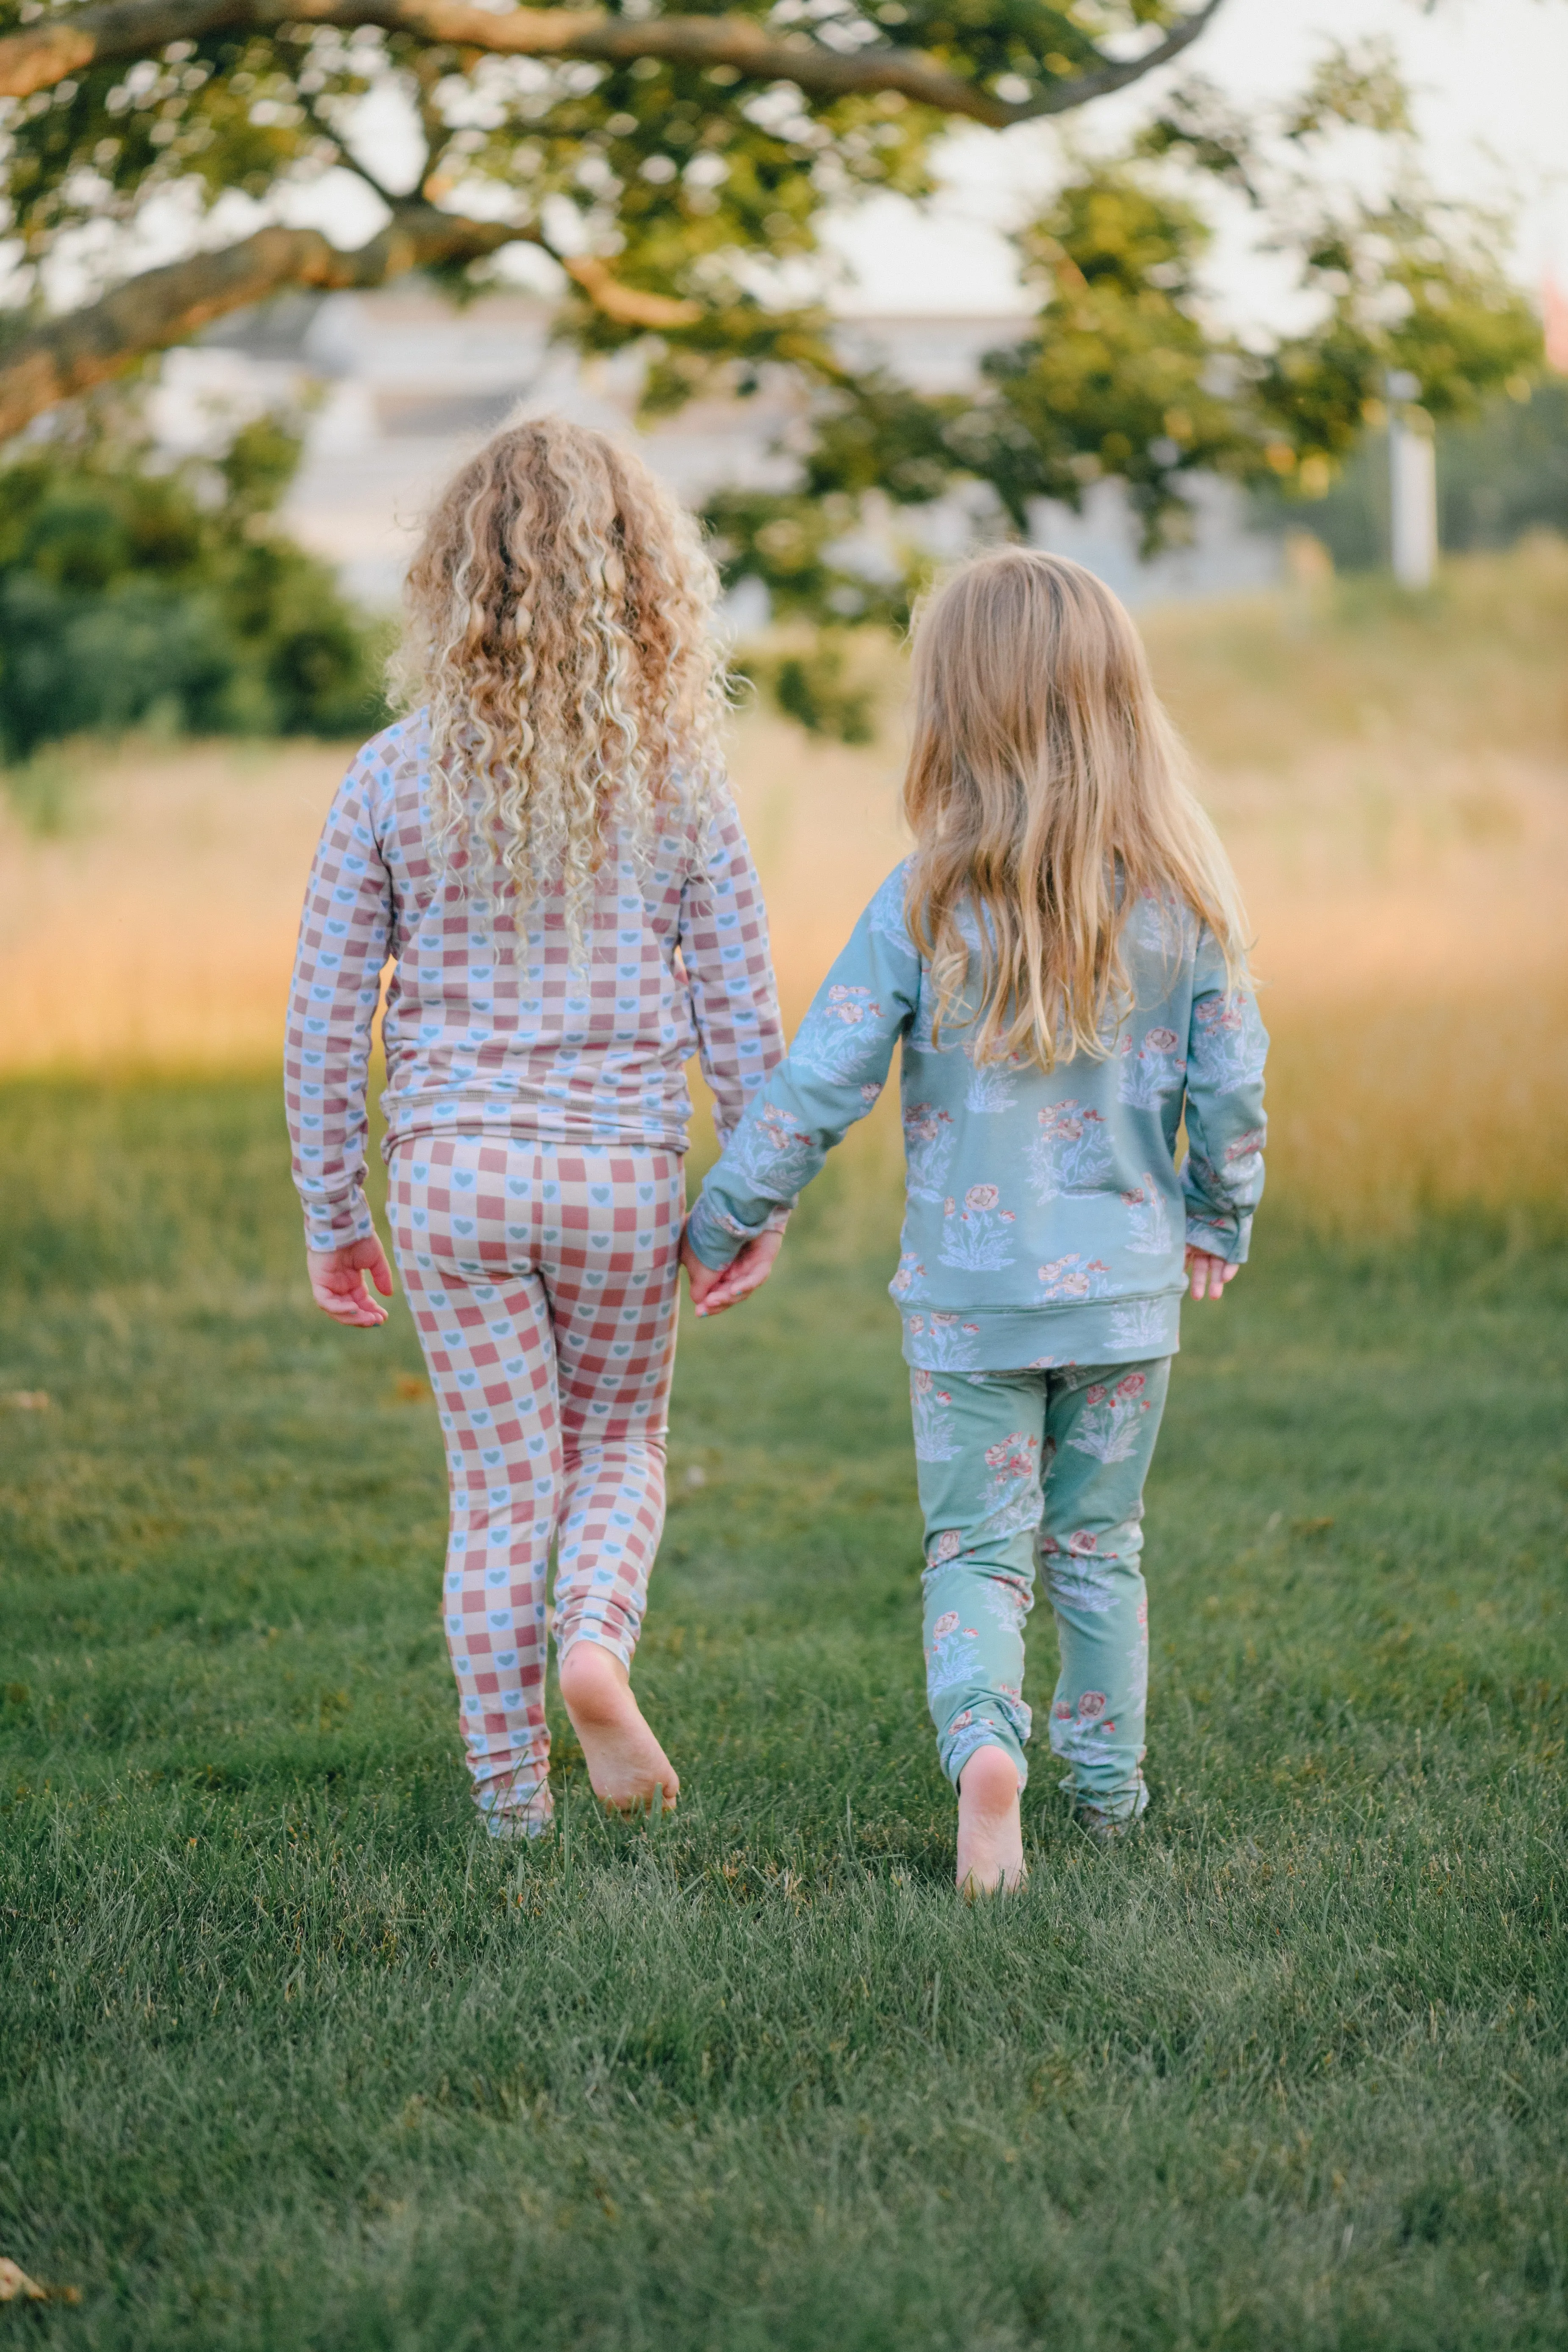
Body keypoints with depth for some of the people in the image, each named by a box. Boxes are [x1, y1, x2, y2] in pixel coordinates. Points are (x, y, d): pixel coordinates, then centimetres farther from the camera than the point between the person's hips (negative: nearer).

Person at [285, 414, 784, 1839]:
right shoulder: (677, 778, -2)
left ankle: (514, 1804, 12)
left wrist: (332, 1214, 8)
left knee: (501, 1482, 9)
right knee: (621, 1446, 20)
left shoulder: (396, 777, -3)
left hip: (450, 1171, 0)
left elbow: (325, 1017, -1)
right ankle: (597, 1635, -9)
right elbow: (741, 1018, 0)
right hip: (624, 1171, 0)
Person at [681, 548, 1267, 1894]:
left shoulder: (927, 902, -12)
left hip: (969, 1292, -2)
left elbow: (817, 1086, -10)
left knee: (976, 1548, 6)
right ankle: (1110, 1785, 26)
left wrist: (726, 1225, 3)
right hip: (1129, 1289, 2)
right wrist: (1219, 1223, 18)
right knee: (1099, 1547, 18)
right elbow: (1234, 1088, 0)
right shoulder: (1183, 898, -6)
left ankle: (983, 1742, -19)